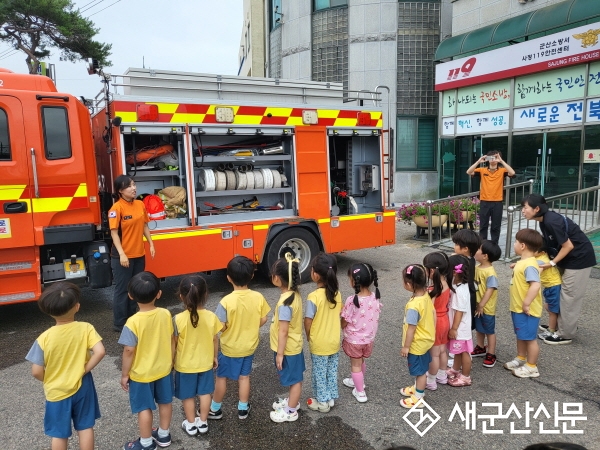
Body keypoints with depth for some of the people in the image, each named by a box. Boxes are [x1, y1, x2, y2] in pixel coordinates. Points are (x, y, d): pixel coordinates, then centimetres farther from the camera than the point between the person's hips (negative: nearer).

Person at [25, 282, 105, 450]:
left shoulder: (44, 338, -19)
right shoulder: (86, 329, -17)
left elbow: (36, 372, -15)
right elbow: (100, 352, -25)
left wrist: (49, 380, 5)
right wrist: (85, 370, -9)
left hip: (57, 392, -1)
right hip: (82, 387, 1)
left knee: (59, 434, 17)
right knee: (86, 427, 19)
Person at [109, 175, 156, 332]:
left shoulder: (140, 204, 4)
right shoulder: (117, 208, -15)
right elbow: (114, 233, -16)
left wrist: (151, 244, 9)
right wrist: (121, 254, -21)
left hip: (139, 254, 7)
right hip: (123, 256, -7)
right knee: (122, 289, 4)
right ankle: (119, 323, 17)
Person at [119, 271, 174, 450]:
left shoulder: (133, 322, -26)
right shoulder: (166, 314, -13)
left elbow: (129, 351, -20)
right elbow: (172, 342, -3)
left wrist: (124, 374, -5)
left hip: (141, 374, -4)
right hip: (163, 369, 5)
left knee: (144, 408, 13)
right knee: (165, 402, 21)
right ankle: (164, 435, 40)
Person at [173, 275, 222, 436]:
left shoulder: (178, 319, -24)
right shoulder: (211, 317, -16)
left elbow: (174, 344, -13)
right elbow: (215, 340, -4)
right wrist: (214, 357, 13)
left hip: (184, 365, -2)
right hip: (206, 363, 2)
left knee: (188, 396, 18)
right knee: (205, 393, 20)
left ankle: (191, 425, 33)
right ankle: (203, 422, 35)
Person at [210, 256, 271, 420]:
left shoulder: (226, 301, -27)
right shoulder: (258, 297, -15)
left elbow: (221, 327, -22)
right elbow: (263, 320, -4)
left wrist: (231, 327, 1)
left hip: (230, 347, -3)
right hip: (249, 346, 4)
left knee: (221, 377, 17)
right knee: (244, 377, 21)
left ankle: (215, 409, 33)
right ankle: (243, 409, 34)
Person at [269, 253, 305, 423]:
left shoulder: (285, 303, -31)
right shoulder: (295, 294, -3)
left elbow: (283, 332, -25)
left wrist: (280, 354, -17)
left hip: (287, 349, -9)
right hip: (294, 346, 9)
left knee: (294, 379, 9)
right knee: (294, 378, 25)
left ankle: (291, 411, 27)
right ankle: (292, 402, 44)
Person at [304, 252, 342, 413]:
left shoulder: (313, 297, -26)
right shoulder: (337, 293, -8)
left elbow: (308, 322, -19)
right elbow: (338, 317, 3)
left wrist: (308, 337, 0)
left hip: (319, 344, -5)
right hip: (334, 342, 6)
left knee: (319, 373, 14)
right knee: (332, 371, 21)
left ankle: (322, 402, 28)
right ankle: (331, 398, 36)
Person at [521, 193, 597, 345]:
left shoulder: (551, 221, -27)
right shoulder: (545, 220, 2)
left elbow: (568, 246, -23)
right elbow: (551, 246, 9)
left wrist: (552, 263, -17)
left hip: (579, 258, -9)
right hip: (568, 259, 9)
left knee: (569, 297, -1)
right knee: (558, 293, 16)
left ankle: (565, 334, 10)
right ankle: (560, 326, 29)